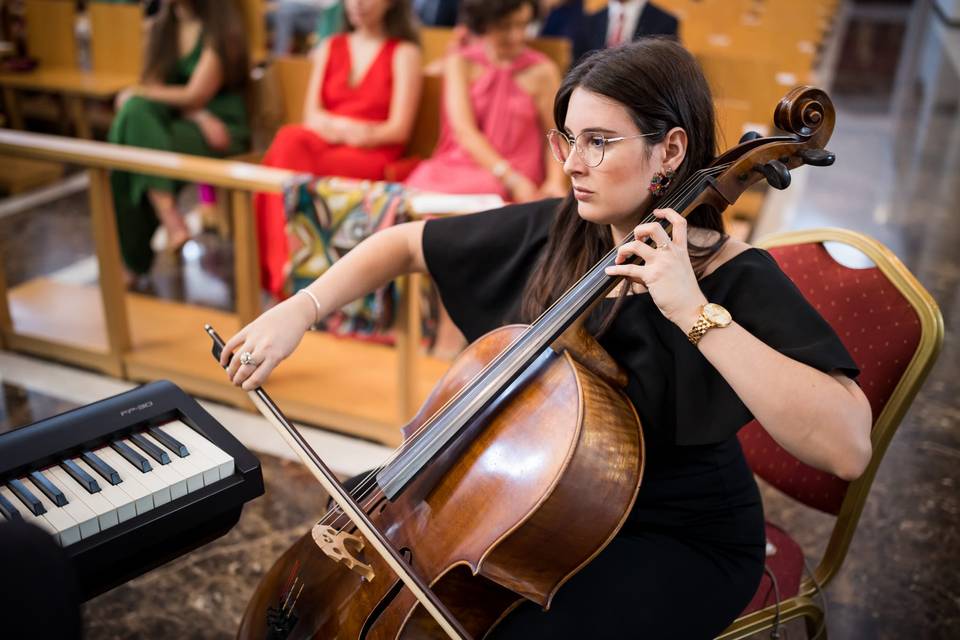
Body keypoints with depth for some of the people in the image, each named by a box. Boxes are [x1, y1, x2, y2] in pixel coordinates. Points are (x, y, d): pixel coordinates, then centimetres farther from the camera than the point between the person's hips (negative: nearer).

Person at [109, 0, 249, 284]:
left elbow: (195, 96, -11)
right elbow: (156, 88, 5)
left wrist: (135, 94, -7)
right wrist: (198, 116, -14)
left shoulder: (219, 26, -5)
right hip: (177, 122, 6)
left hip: (223, 133, -6)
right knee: (135, 112, -25)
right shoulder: (162, 28, 15)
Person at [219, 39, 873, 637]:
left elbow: (849, 447, -35)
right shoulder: (550, 232, -7)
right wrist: (300, 309, -11)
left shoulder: (737, 279, -22)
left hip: (677, 542, -5)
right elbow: (405, 243, 3)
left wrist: (696, 313, -39)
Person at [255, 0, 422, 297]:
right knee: (289, 139, -32)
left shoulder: (404, 52, 5)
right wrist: (340, 127, -12)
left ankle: (277, 270, -25)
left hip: (371, 154, -4)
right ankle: (284, 271, -34)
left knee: (287, 162, -30)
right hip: (323, 143, 4)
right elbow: (311, 115, 10)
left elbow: (399, 129, -4)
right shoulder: (330, 47, 20)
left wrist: (345, 132, -15)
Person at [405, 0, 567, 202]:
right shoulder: (460, 64, 4)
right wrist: (510, 177, -21)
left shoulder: (542, 72, 3)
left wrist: (555, 182, -16)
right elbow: (463, 130, -7)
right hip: (459, 165, 2)